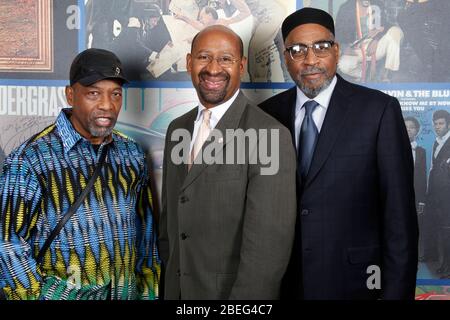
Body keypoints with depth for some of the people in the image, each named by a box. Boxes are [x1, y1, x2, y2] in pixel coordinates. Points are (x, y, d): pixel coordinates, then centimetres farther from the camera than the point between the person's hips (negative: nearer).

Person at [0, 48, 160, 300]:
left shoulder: (131, 153, -1)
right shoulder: (31, 159, -15)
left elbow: (145, 230, 6)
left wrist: (148, 291, 6)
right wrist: (42, 295, -13)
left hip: (127, 293, 4)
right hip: (63, 294, -4)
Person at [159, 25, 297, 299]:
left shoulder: (270, 135, -18)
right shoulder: (176, 129, 5)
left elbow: (269, 243, -21)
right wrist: (169, 282, 11)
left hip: (235, 291, -6)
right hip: (176, 289, 6)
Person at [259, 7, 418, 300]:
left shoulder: (379, 109, -8)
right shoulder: (269, 114, 1)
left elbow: (399, 213, -9)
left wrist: (397, 291, -11)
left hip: (352, 281, -2)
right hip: (283, 283, 3)